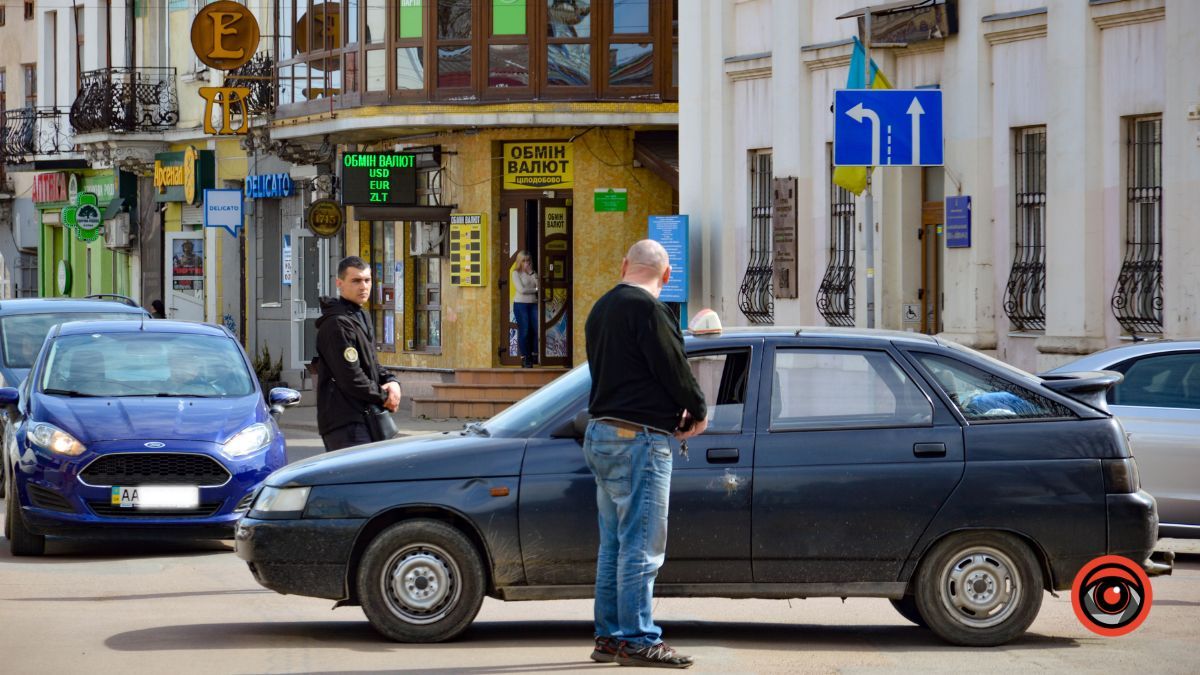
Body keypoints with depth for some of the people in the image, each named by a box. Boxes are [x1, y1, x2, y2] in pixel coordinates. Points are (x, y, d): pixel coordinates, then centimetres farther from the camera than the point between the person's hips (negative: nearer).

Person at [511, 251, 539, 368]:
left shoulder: (532, 273, 14)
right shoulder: (516, 273, 0)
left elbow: (539, 286, -1)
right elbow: (521, 290, -11)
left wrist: (531, 273, -6)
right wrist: (535, 290, -1)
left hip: (533, 304, 5)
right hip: (521, 304, -5)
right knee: (524, 331, -5)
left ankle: (534, 354, 4)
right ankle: (524, 358, 1)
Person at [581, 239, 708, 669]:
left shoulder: (602, 309, 15)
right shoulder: (646, 309, -14)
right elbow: (673, 367, -14)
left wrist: (674, 415, 11)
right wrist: (698, 411, 4)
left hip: (602, 432, 9)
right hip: (638, 439, -9)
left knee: (614, 544, 14)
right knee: (641, 545, -7)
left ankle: (609, 636, 17)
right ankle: (637, 640, -8)